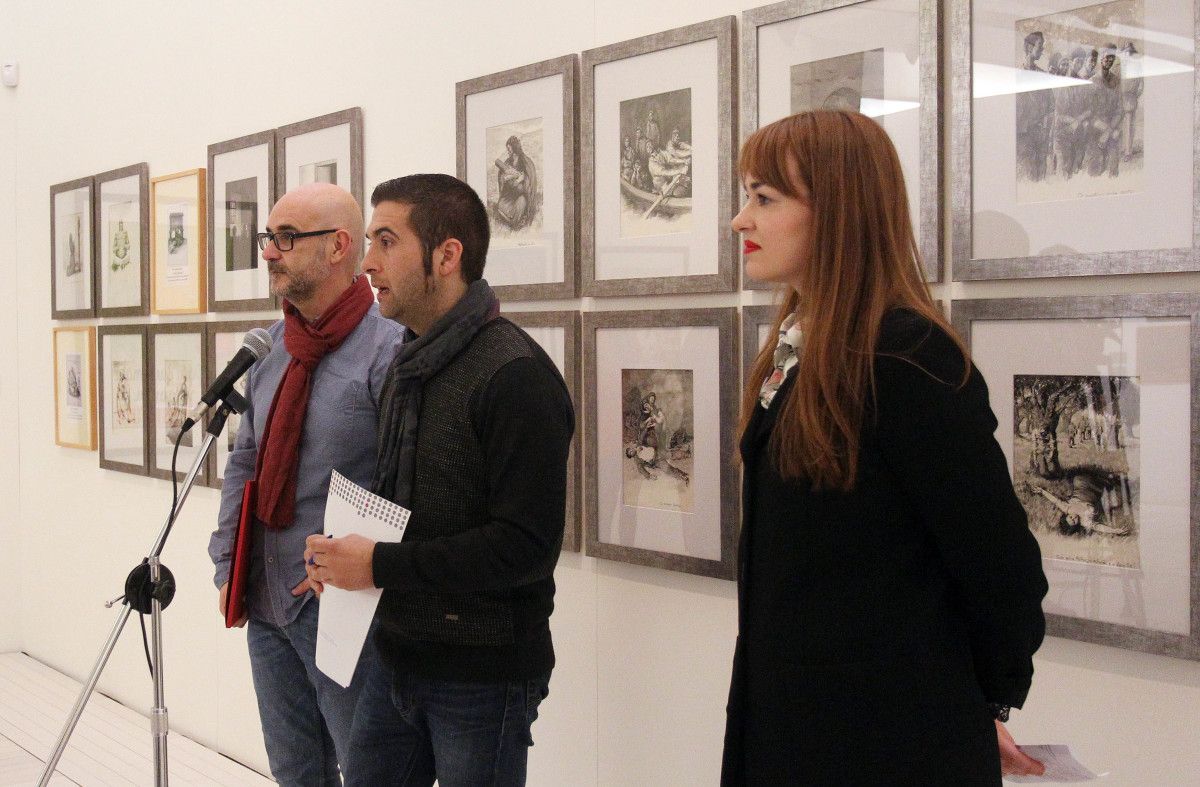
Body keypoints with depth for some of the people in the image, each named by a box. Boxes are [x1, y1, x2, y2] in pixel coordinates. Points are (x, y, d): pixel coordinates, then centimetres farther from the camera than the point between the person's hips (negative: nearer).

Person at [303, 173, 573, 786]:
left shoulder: (516, 376, -18)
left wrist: (380, 565, -20)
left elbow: (526, 545, -24)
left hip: (482, 673, -8)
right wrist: (347, 548, 2)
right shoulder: (408, 366, 11)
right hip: (397, 659, 8)